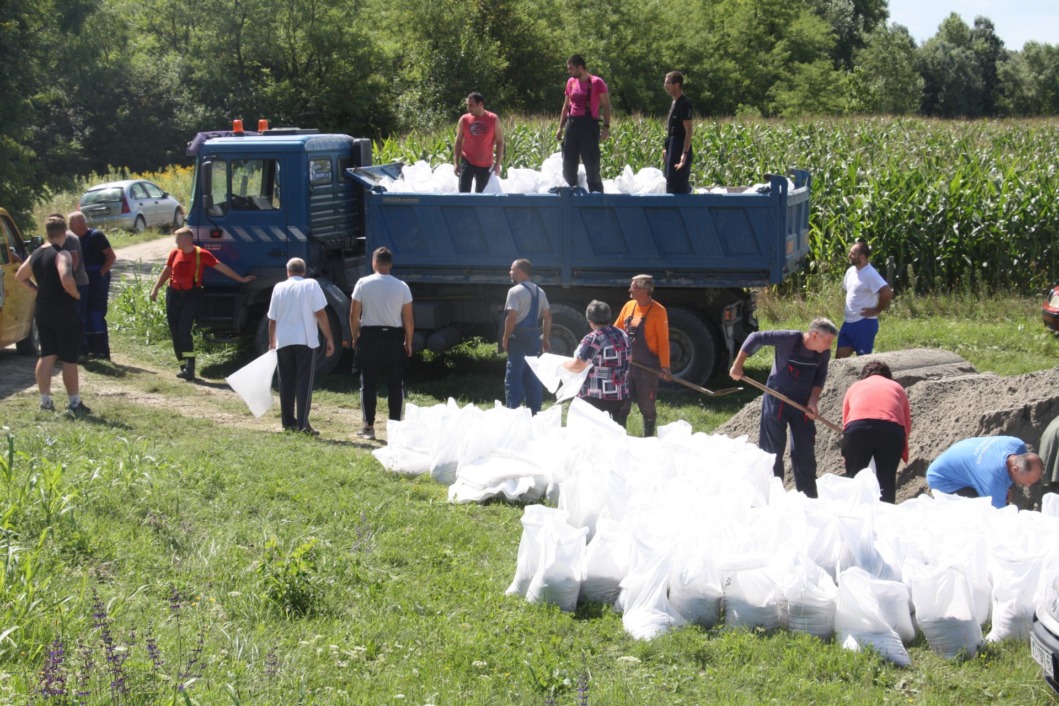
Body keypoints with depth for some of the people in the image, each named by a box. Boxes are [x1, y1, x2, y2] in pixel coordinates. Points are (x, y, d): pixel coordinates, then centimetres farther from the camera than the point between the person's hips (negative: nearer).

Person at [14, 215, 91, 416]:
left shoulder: (36, 254, 8)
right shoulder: (62, 255, -16)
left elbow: (20, 276, 21)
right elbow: (66, 279, -32)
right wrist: (76, 295, -14)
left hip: (43, 312, 7)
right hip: (64, 313, -7)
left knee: (47, 355, 13)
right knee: (69, 359, 1)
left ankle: (45, 400, 14)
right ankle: (74, 403, 6)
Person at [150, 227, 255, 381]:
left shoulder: (201, 254, -6)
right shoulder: (175, 253, 7)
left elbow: (221, 267, -3)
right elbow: (166, 271, 19)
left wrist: (241, 279, -2)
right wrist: (155, 289, 18)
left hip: (191, 295, -5)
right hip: (174, 294, 5)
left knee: (184, 332, -17)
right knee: (175, 333, 5)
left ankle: (189, 369, -20)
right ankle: (184, 367, 15)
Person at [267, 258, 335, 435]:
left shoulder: (279, 288, 7)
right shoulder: (311, 285, -1)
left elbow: (272, 319, 9)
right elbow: (320, 314, -8)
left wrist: (272, 342, 21)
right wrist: (329, 339, -4)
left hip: (283, 341, 3)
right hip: (305, 340, -3)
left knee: (286, 384, 13)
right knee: (304, 382, -3)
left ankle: (288, 422, 18)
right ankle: (302, 423, -13)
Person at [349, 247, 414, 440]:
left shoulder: (363, 283, -4)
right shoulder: (402, 287, -1)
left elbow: (354, 315, -3)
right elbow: (408, 320, -1)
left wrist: (355, 337, 11)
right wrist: (408, 342, 10)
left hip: (369, 337, -1)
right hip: (394, 337, 1)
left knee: (368, 383, 5)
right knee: (395, 384, 6)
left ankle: (368, 426, 6)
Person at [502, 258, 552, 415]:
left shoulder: (515, 291, -12)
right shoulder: (540, 292, 13)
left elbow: (511, 317, -19)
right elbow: (547, 316, 12)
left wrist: (505, 338, -11)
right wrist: (545, 339, 16)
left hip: (519, 337, -8)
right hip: (535, 336, 8)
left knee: (513, 377, -5)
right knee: (533, 377, 12)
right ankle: (535, 412, 14)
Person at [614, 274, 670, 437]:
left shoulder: (658, 311, -10)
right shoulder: (628, 306, 7)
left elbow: (663, 341, -11)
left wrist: (665, 366, -15)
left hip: (647, 368, -5)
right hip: (626, 366, 5)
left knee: (646, 407, 4)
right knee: (622, 405, 9)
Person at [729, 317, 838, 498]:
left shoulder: (824, 354, -9)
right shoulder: (789, 339, -23)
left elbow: (820, 378, 6)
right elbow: (756, 338, -15)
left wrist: (813, 401, -8)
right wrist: (737, 366, -11)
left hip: (802, 405, 4)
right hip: (777, 403, -4)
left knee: (805, 452, 8)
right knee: (772, 450, 1)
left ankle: (808, 498, 18)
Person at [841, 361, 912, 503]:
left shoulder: (854, 387, 32)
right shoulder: (897, 387, 32)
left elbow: (845, 422, 30)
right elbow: (907, 426, 30)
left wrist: (846, 455, 39)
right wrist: (903, 453, 42)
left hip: (857, 429, 0)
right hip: (892, 430, 0)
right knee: (886, 481, 11)